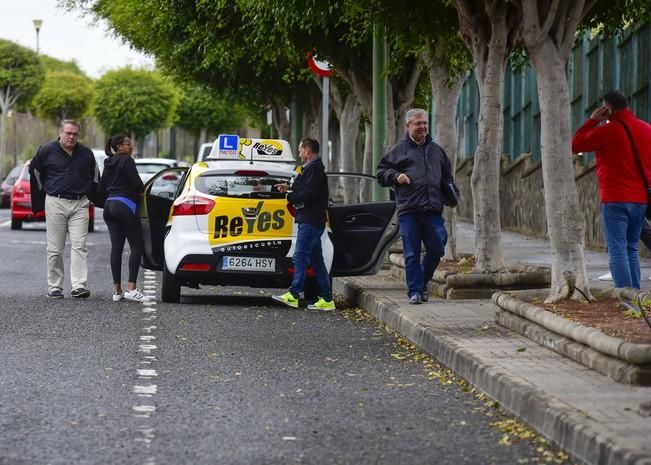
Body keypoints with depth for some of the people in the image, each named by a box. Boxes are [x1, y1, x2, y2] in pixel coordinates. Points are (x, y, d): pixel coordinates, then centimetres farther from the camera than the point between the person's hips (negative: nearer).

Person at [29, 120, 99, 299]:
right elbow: (34, 172, 11)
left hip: (80, 204, 1)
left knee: (79, 246, -8)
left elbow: (94, 175, 21)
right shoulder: (46, 151, -2)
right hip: (55, 203, -1)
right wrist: (44, 194, 13)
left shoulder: (86, 153, 6)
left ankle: (79, 286, -12)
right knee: (55, 249, 2)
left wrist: (90, 197, 18)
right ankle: (54, 287, 8)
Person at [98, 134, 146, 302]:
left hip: (110, 206, 8)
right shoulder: (126, 161, -7)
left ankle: (117, 290, 2)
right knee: (136, 246, -6)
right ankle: (131, 288, -15)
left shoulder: (108, 164, 18)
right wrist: (141, 192, 7)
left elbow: (101, 190, 19)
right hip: (125, 205, -8)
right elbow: (137, 183, -14)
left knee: (116, 247, 5)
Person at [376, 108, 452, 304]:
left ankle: (422, 282, 22)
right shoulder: (399, 150, 8)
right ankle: (415, 291, 4)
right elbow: (381, 172, 10)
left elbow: (447, 175, 29)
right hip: (408, 210, -3)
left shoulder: (436, 150, 19)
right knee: (412, 254, -2)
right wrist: (395, 176, -10)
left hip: (433, 210, 3)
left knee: (436, 249, 0)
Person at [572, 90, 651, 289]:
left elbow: (575, 144, -4)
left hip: (616, 199, -6)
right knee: (631, 248, 14)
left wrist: (592, 121, 2)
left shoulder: (609, 129, -11)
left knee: (617, 248, -6)